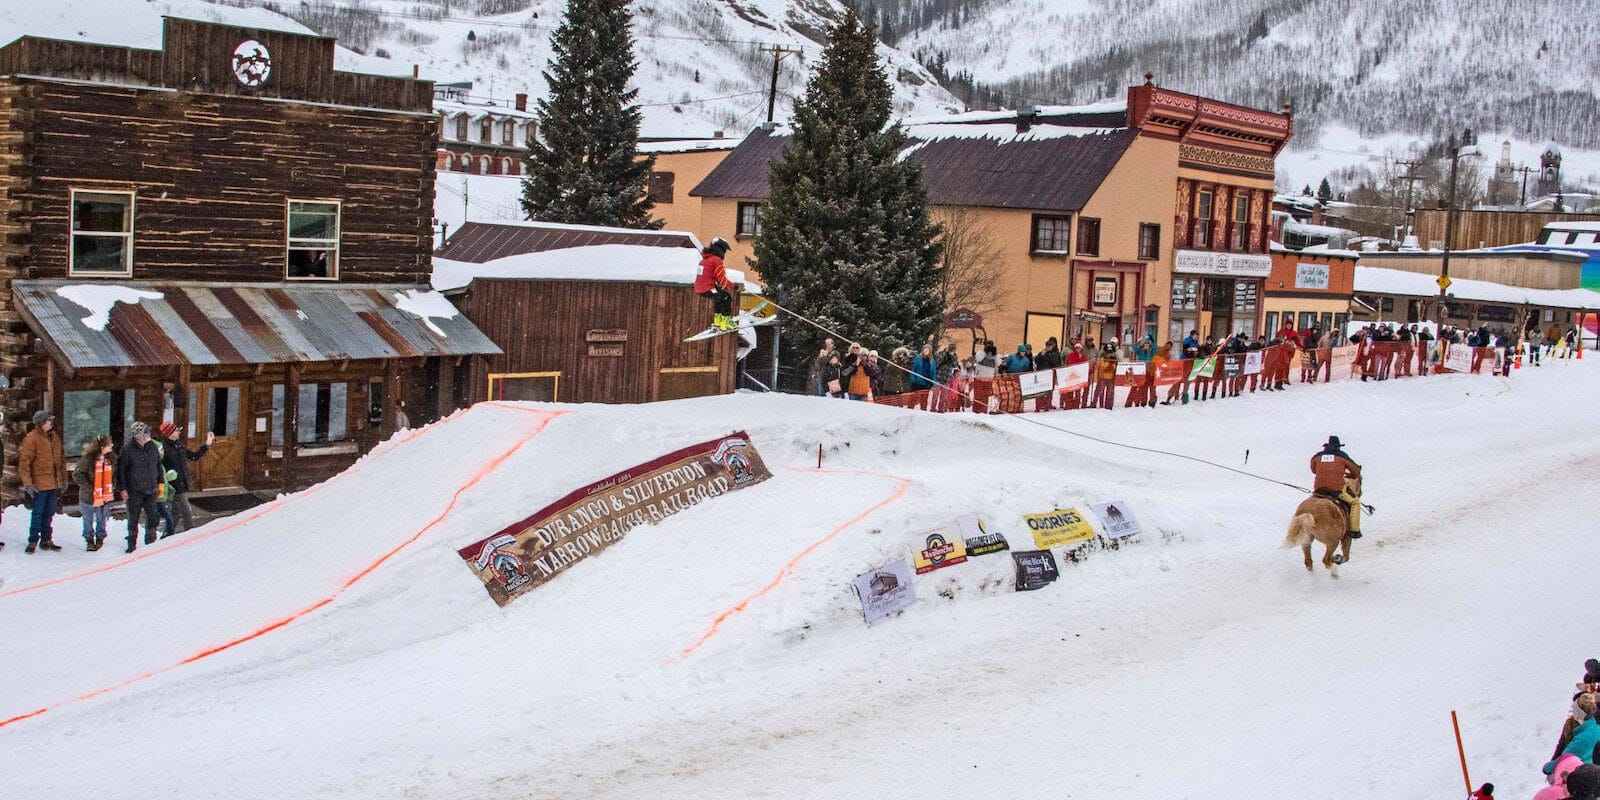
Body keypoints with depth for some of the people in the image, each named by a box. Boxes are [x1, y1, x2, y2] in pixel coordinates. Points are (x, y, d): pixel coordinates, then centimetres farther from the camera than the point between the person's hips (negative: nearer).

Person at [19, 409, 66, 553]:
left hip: (54, 483, 6)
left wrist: (63, 478, 18)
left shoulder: (55, 438, 11)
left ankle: (46, 540, 20)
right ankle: (33, 541, 7)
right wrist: (28, 483, -18)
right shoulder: (32, 438, -11)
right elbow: (24, 462, -13)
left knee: (49, 513, 12)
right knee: (38, 513, -2)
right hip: (40, 484, -6)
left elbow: (61, 459, 21)